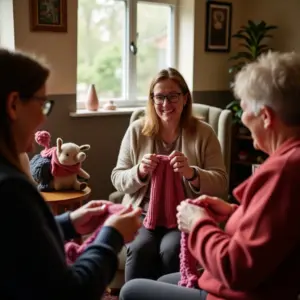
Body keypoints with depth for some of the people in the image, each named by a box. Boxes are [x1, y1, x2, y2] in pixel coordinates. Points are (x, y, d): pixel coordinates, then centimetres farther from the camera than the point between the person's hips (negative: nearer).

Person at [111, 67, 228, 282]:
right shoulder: (136, 131, 5)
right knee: (140, 248, -28)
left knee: (171, 249, -29)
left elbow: (221, 185, -4)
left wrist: (191, 173, -23)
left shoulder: (203, 133, 0)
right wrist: (140, 172, -16)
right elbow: (118, 180, 6)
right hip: (143, 213, 1)